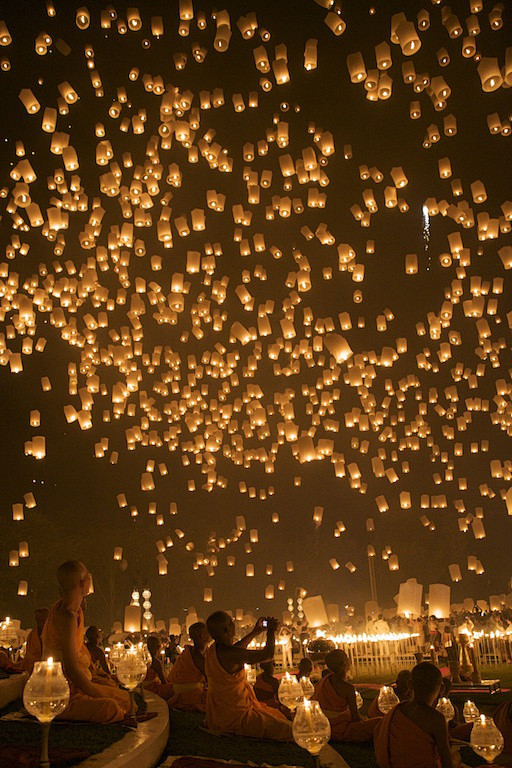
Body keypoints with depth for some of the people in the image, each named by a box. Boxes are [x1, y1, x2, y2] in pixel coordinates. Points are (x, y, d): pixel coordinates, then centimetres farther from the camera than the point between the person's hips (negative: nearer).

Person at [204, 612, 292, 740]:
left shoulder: (212, 650, 2)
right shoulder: (230, 654, -25)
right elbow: (268, 654, -20)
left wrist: (255, 632, 29)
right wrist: (271, 631, -3)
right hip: (235, 715, -10)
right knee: (288, 730, -9)